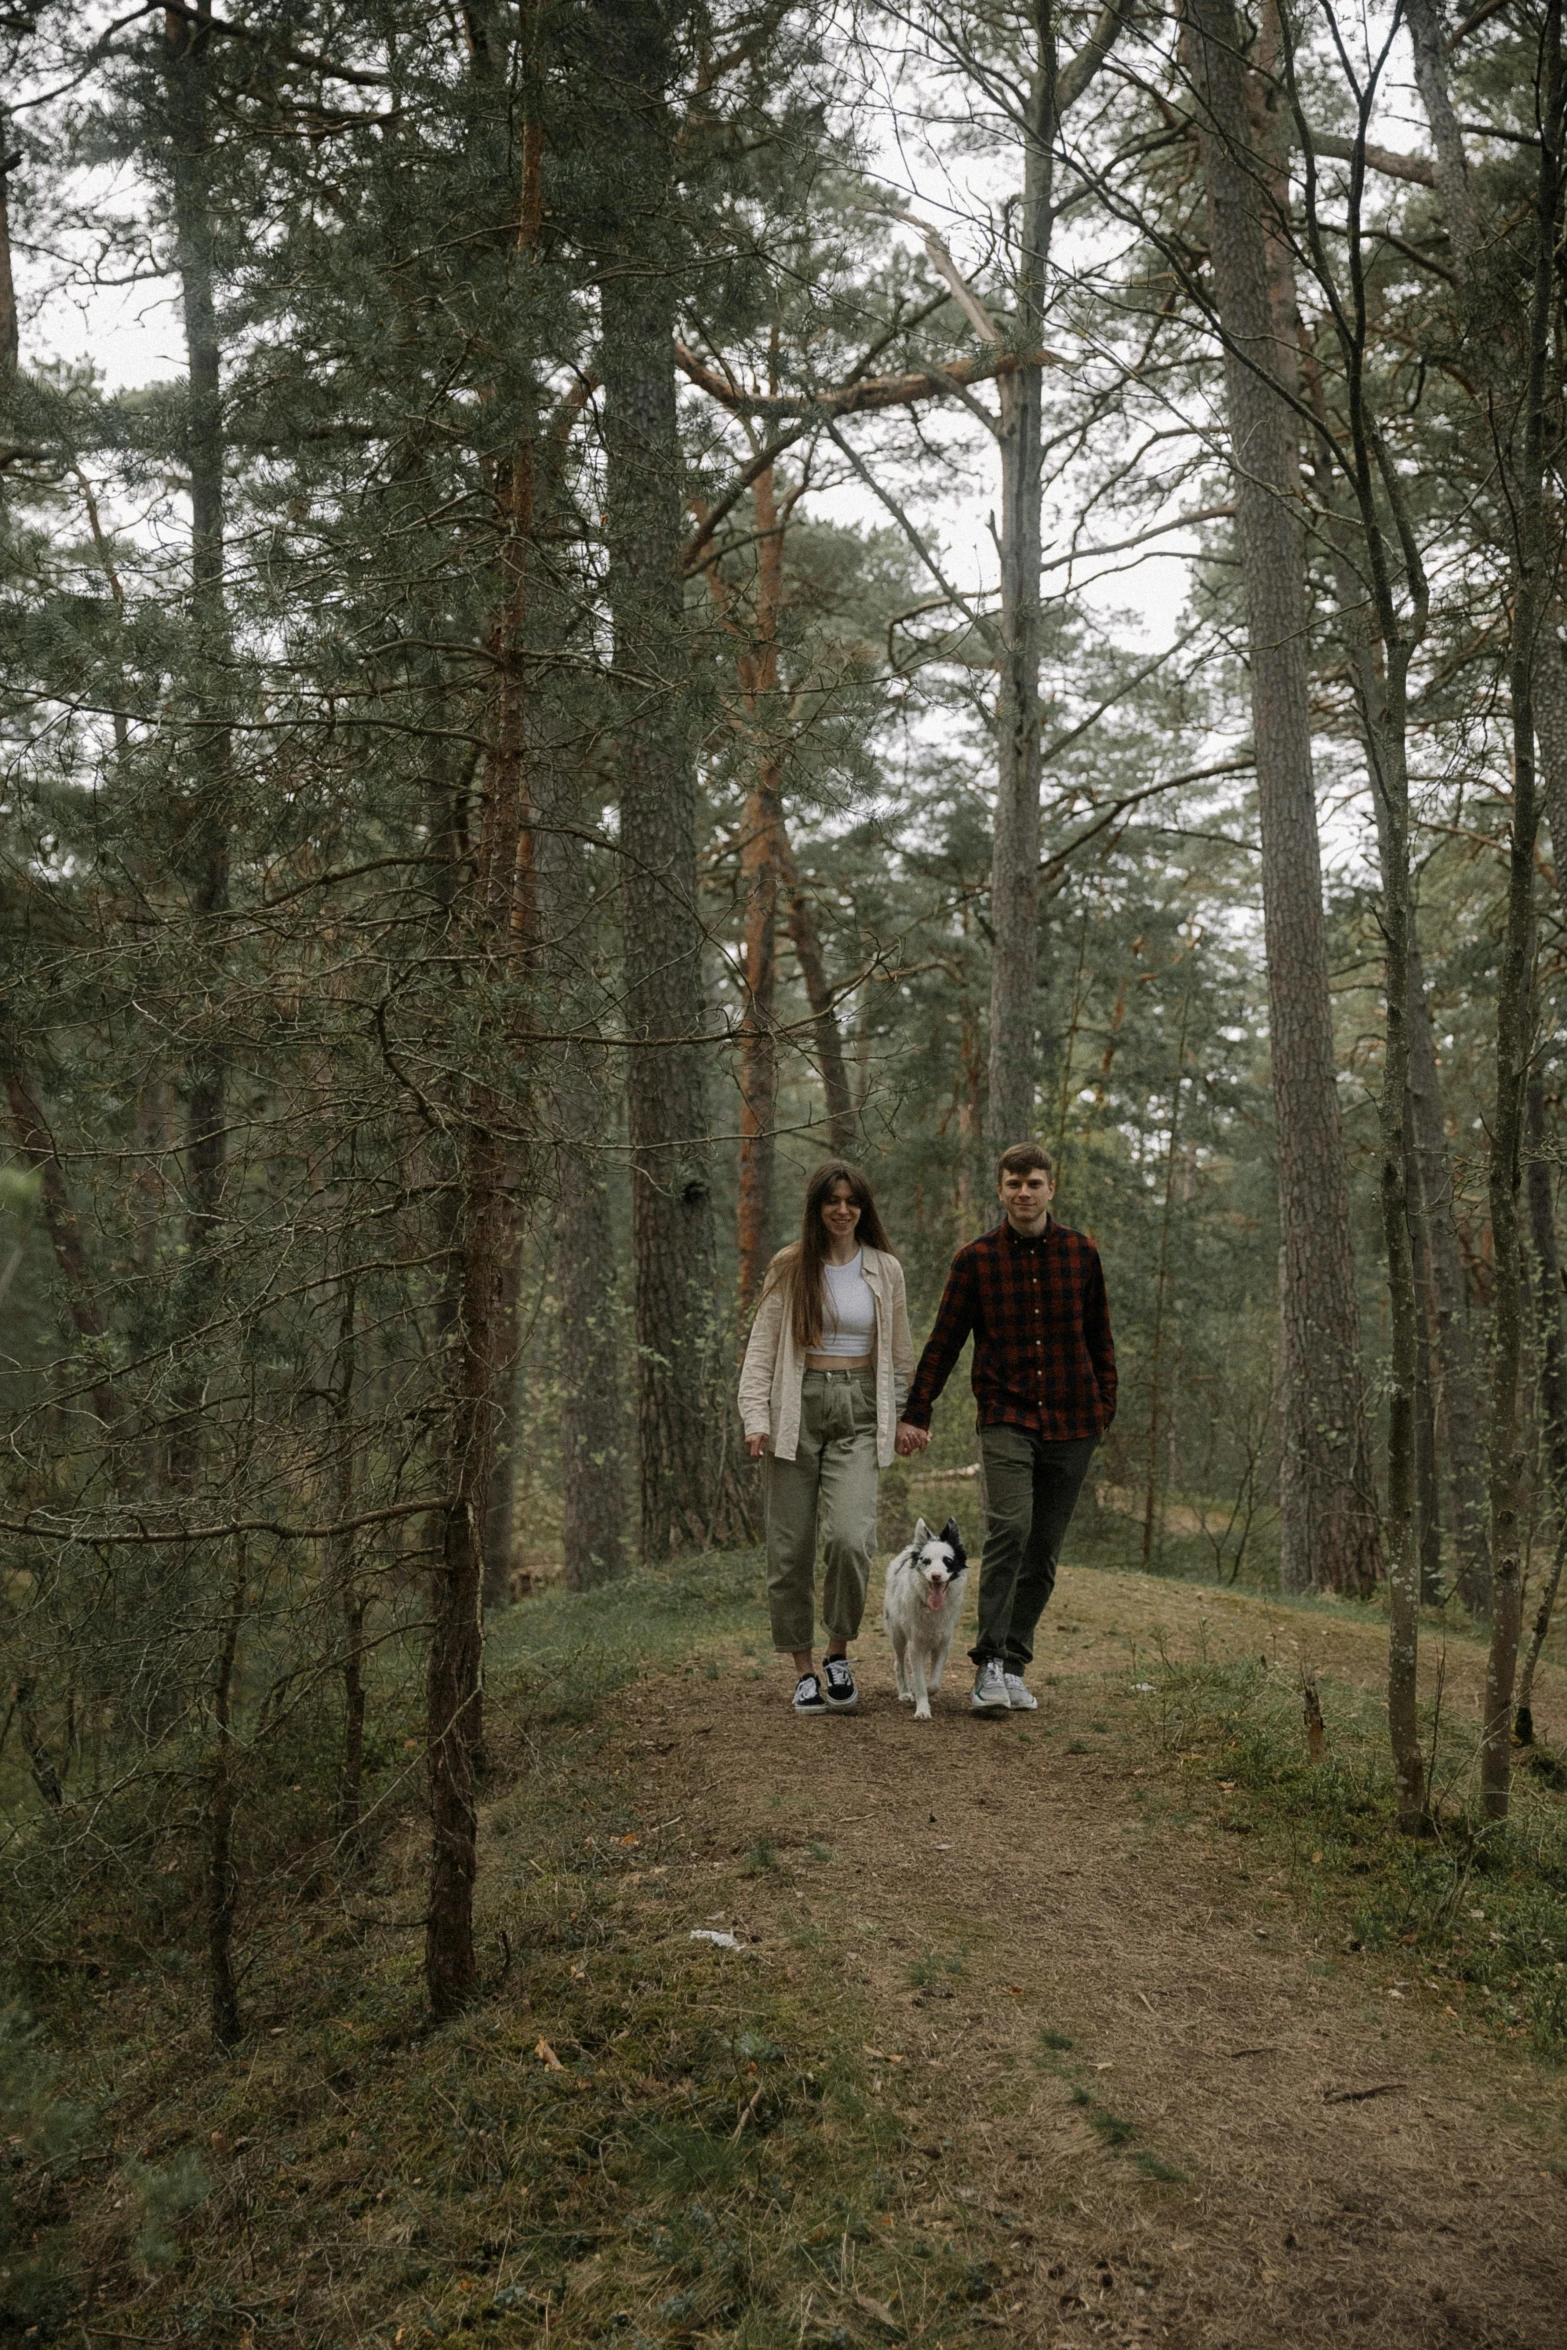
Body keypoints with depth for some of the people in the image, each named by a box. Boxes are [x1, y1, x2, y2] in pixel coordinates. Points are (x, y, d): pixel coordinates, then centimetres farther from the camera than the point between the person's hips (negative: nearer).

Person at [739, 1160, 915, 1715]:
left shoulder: (885, 1270, 8)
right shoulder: (790, 1268, 4)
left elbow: (901, 1353, 16)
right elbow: (761, 1347, 1)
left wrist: (902, 1415, 15)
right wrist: (756, 1418, -9)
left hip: (858, 1416, 0)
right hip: (797, 1410, 0)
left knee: (850, 1537, -18)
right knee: (790, 1547, 1)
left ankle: (838, 1654, 5)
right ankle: (803, 1670, 15)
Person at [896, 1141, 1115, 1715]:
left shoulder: (1081, 1254, 6)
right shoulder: (976, 1258, 1)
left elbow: (1099, 1337, 15)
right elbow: (943, 1341, 5)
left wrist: (1106, 1404, 7)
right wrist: (916, 1412, 0)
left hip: (1071, 1423, 2)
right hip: (1006, 1418, -2)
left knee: (1043, 1551, 5)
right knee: (1008, 1528, -21)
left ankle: (1013, 1666, 15)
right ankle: (989, 1665, -17)